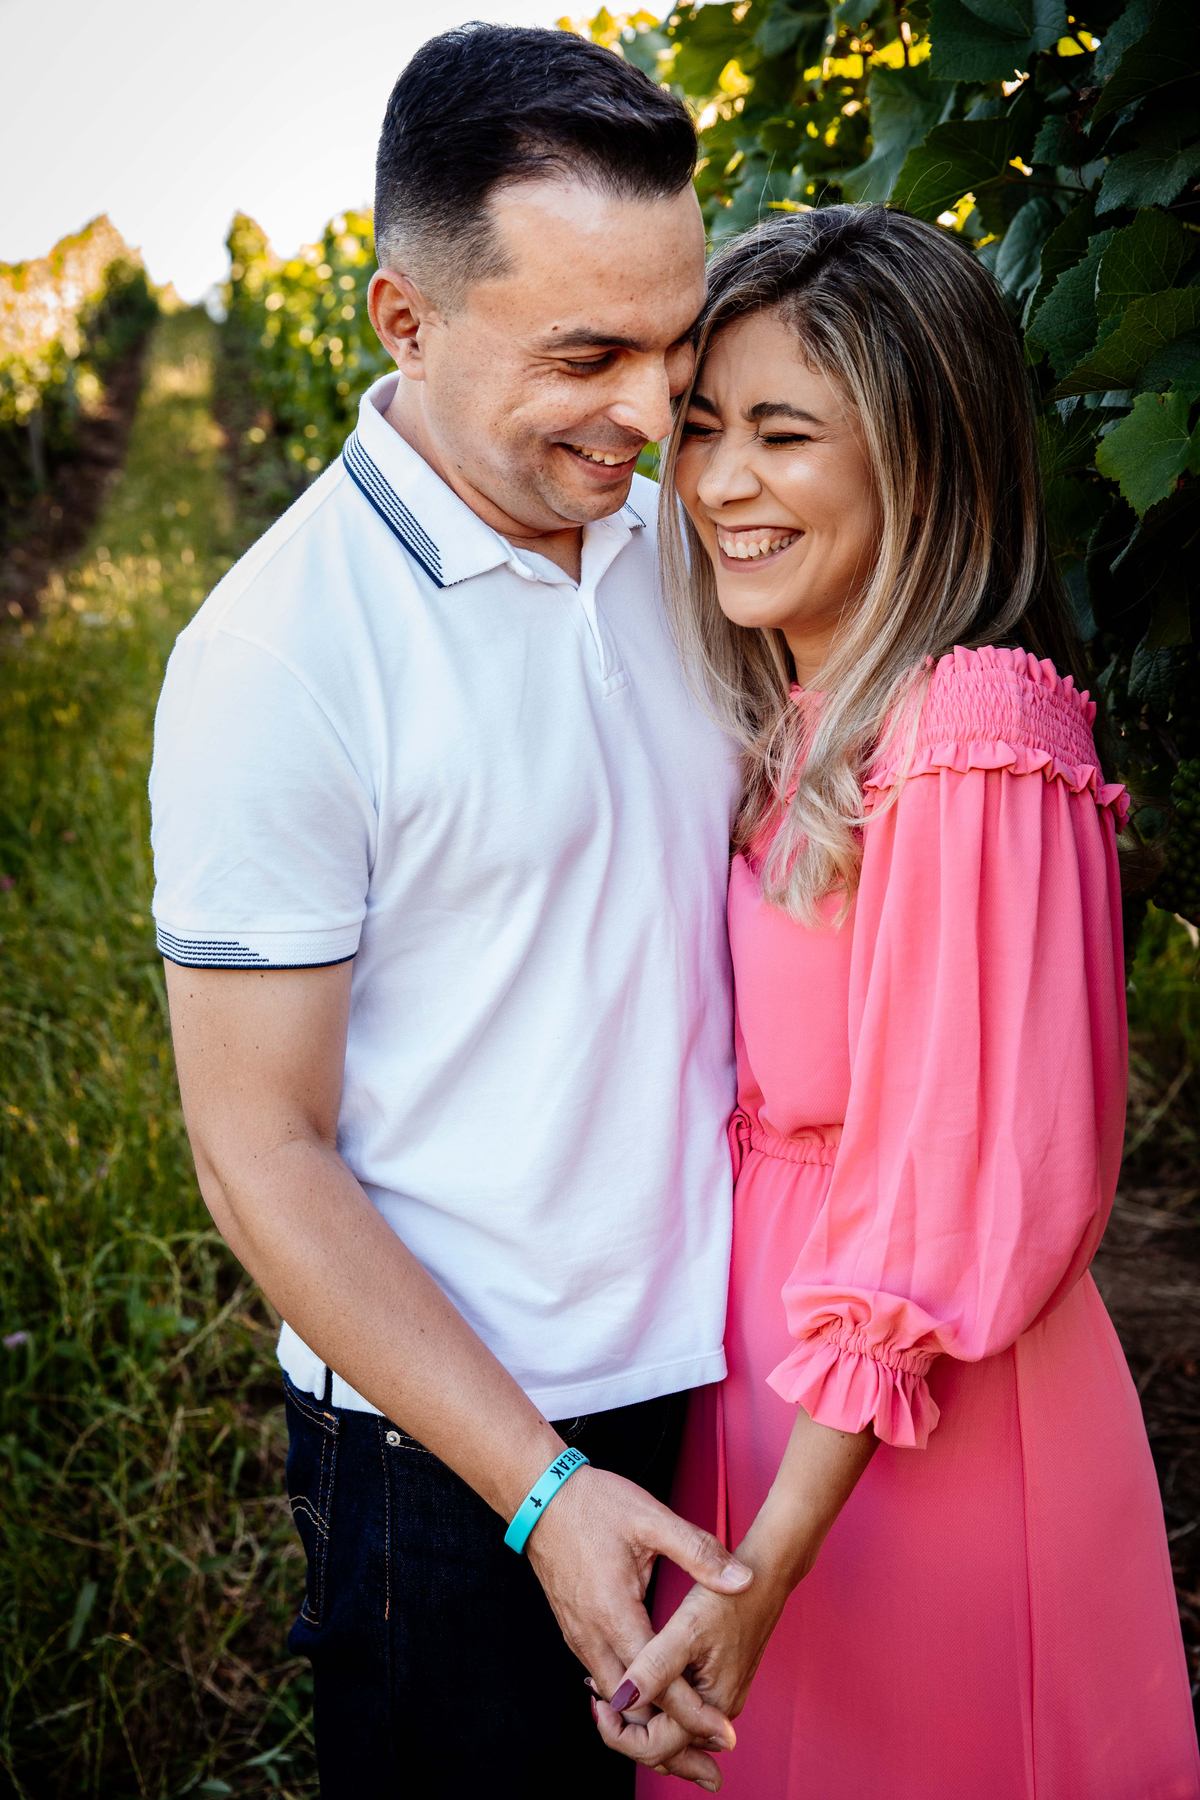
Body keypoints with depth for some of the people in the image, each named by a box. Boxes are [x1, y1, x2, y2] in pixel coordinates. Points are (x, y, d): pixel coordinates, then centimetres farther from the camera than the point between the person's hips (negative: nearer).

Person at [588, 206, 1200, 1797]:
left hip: (912, 1442, -8)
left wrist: (768, 1566, -20)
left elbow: (957, 1206, -22)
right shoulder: (784, 721, 3)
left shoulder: (970, 743, -23)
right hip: (762, 1367, 8)